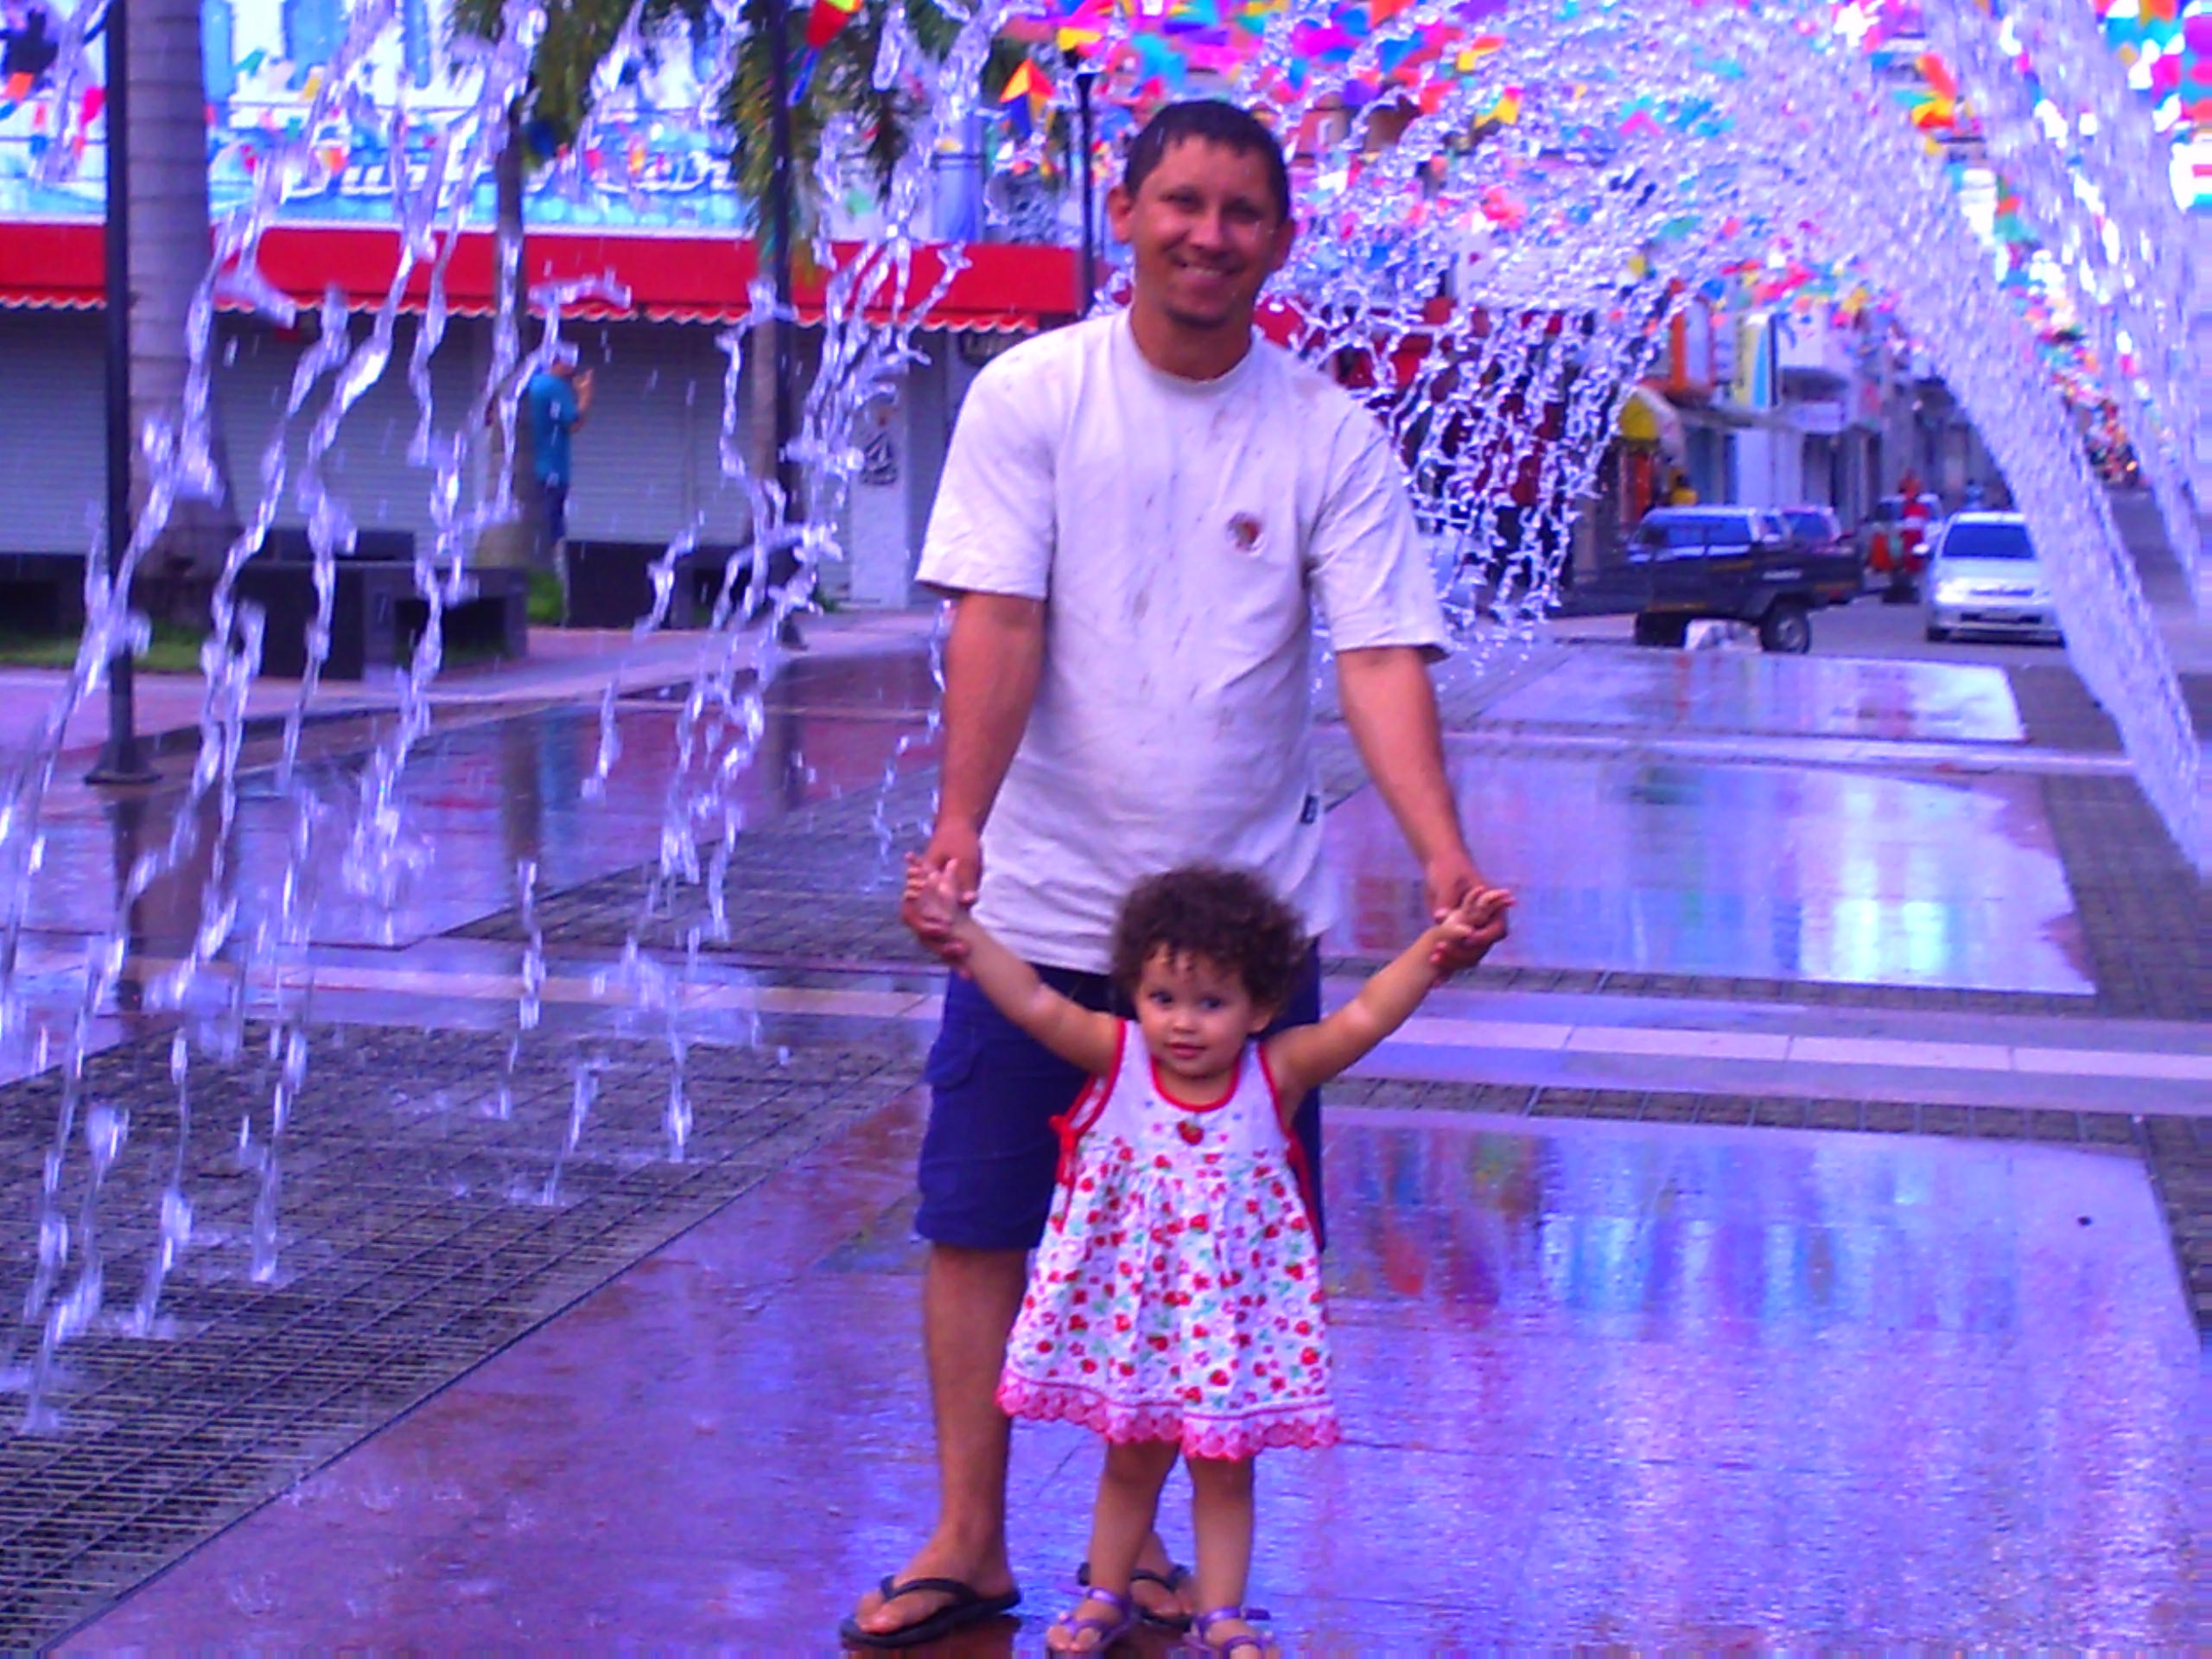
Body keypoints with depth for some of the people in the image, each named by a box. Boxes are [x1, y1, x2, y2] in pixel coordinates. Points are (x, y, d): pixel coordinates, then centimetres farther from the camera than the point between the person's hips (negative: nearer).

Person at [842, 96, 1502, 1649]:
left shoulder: (1331, 436, -3)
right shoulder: (1032, 396, -3)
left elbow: (1383, 656, -10)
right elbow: (996, 619, -11)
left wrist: (1446, 859, -24)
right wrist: (961, 815, -25)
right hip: (1041, 899, 0)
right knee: (977, 1224, 3)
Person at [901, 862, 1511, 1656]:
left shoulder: (1274, 1076, -13)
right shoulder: (1117, 1057, -11)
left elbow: (1362, 1018, -21)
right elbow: (1033, 1002, -18)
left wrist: (1437, 946, -31)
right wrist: (962, 928, -27)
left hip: (1232, 1312, -1)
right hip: (1127, 1307, 1)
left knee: (1224, 1467, 11)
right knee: (1130, 1462, 17)